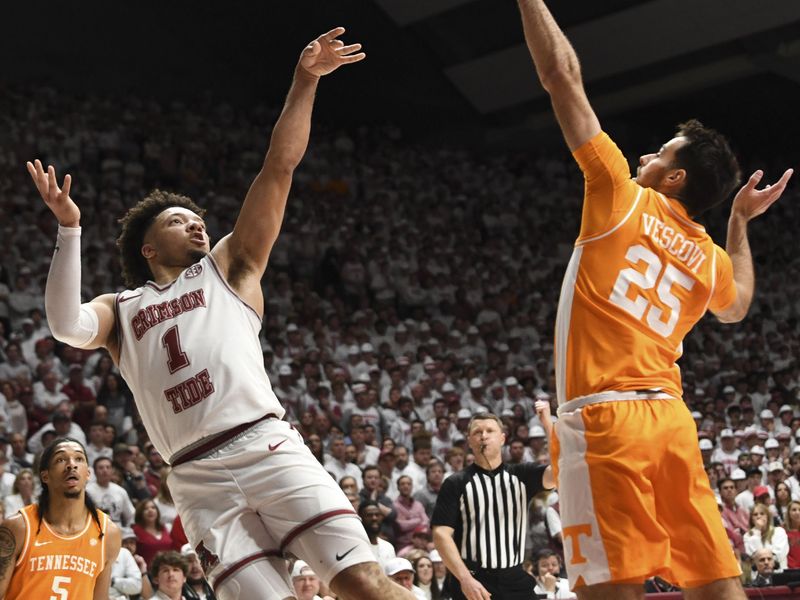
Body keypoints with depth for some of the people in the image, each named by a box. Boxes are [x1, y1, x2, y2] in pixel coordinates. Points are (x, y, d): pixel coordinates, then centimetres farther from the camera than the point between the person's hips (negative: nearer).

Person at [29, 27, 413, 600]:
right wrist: (69, 228, -4)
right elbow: (67, 326, -2)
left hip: (267, 446, -1)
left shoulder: (228, 267, 20)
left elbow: (278, 170, 12)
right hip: (198, 476, 1)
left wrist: (304, 82, 4)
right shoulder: (119, 312, 22)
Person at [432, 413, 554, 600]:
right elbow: (441, 534, -6)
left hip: (515, 581, 3)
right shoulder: (456, 484, 1)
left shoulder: (521, 475, 8)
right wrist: (465, 578, -18)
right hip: (473, 582, -3)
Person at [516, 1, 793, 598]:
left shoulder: (624, 198, 1)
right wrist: (741, 221, 43)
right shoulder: (709, 255, 16)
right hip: (670, 417, 6)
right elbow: (737, 307, 42)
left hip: (606, 418, -6)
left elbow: (562, 77, 3)